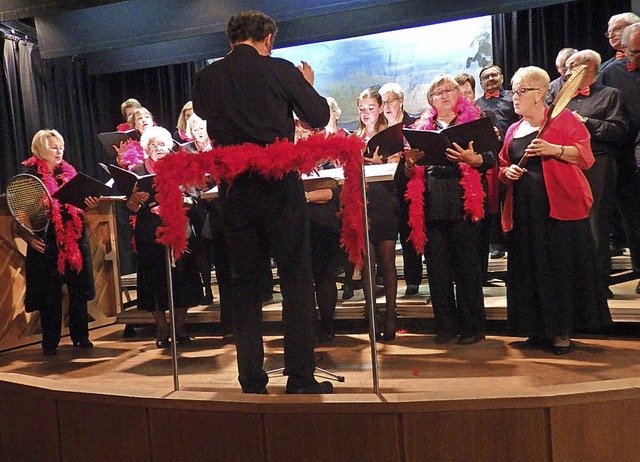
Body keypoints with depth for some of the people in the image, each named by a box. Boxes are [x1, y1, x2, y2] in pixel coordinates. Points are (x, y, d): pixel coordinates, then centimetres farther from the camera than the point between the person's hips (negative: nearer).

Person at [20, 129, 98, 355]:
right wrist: (28, 237, -14)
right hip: (46, 242, -4)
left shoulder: (68, 172, 11)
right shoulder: (30, 175, -2)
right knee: (49, 293, 4)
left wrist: (90, 203, -7)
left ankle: (80, 337, 21)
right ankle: (50, 342, 18)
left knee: (79, 290, 9)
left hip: (75, 239, 4)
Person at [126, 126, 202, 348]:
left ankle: (180, 327, 15)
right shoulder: (138, 171, 6)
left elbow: (192, 198, 4)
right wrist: (136, 200, -20)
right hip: (149, 235, 0)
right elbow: (130, 208, 1)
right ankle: (161, 329, 16)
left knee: (181, 277, 1)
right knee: (154, 279, 3)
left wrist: (184, 201, -18)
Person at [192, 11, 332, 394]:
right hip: (280, 187, -3)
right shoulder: (280, 70, -3)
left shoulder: (207, 78, 5)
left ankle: (252, 382, 16)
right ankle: (301, 379, 8)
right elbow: (319, 117, 4)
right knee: (296, 282, 5)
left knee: (246, 285, 11)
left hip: (235, 191, 3)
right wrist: (308, 84, 21)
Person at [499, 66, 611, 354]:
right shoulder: (513, 131, 18)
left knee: (563, 267, -3)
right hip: (525, 210, 5)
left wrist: (554, 149, -21)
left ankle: (563, 332, 9)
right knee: (531, 269, 6)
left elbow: (586, 155, -6)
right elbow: (502, 167, 22)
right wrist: (507, 172, 0)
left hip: (560, 206, -5)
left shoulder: (562, 118, 3)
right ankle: (541, 330, 17)